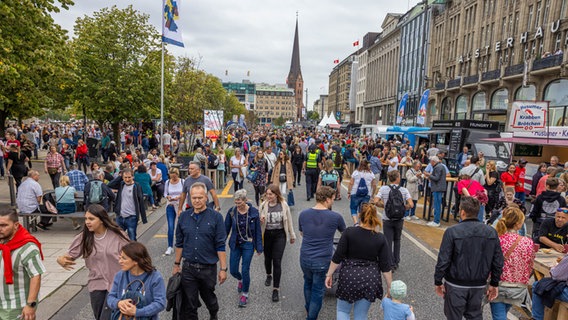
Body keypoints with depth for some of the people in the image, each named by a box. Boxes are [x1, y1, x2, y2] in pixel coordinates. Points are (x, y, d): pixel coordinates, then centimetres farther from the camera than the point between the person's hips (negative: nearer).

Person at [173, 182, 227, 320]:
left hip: (208, 268, -1)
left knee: (208, 297, 20)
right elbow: (179, 243, 8)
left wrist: (223, 269, -10)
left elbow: (220, 245, -10)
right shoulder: (184, 216, -1)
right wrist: (176, 264, 10)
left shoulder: (215, 217, -11)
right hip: (188, 267, 2)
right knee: (190, 302, 10)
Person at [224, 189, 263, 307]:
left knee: (245, 270, -2)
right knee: (233, 270, 7)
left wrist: (259, 248, -3)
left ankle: (245, 294, 20)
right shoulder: (231, 211, -7)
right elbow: (226, 229, 2)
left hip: (248, 245, -2)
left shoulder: (254, 212, -11)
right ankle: (240, 280, 43)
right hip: (235, 244, 3)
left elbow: (258, 231, -4)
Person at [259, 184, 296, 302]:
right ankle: (268, 275, 51)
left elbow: (289, 221, 3)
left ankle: (276, 289, 4)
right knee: (268, 258, 20)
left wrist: (292, 235, 10)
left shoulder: (283, 205, -9)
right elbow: (259, 222, 3)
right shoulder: (263, 205, -7)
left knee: (277, 261, -6)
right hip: (267, 235, 2)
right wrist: (261, 220, -21)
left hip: (279, 235, -2)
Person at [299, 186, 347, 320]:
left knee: (308, 283, 28)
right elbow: (344, 232, 9)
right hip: (323, 261, -4)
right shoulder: (335, 217, -13)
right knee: (318, 290, 13)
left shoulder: (303, 214, -5)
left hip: (305, 258, 4)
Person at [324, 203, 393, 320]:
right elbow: (385, 266, -3)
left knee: (342, 310, 19)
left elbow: (337, 257, -9)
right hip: (370, 281, 2)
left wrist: (329, 274, 3)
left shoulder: (349, 232, -11)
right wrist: (389, 287, 6)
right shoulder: (380, 238, -5)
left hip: (349, 278, -2)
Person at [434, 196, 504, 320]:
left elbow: (443, 260, -16)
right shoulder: (491, 232, -4)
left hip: (456, 285, -4)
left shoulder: (452, 231, -17)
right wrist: (494, 284, 12)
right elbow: (498, 262, 1)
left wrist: (438, 282, -4)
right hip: (479, 285, 4)